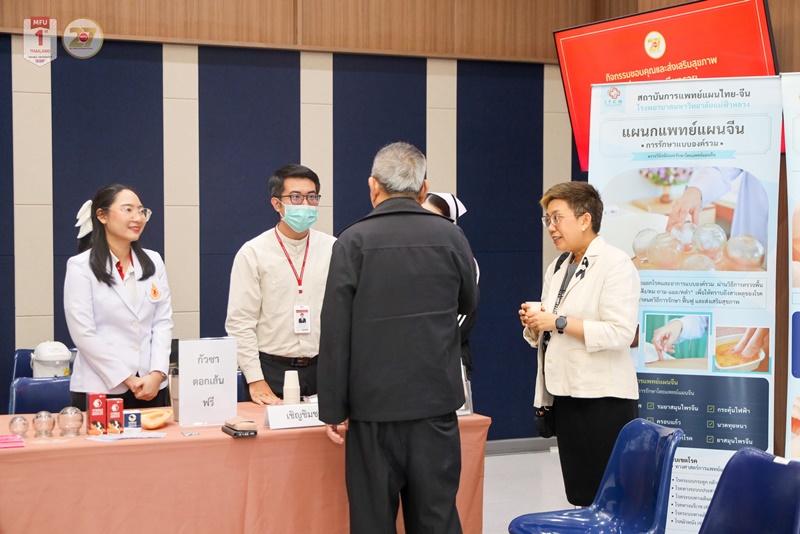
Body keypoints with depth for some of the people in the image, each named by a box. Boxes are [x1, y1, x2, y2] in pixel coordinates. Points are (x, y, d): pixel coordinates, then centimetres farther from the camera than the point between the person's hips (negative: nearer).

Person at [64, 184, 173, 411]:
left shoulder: (153, 261, 10)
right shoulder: (80, 266, -4)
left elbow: (163, 321, 5)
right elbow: (83, 334, -10)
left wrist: (156, 374, -9)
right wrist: (128, 380, -12)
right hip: (100, 389, -4)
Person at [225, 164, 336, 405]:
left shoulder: (333, 250, 4)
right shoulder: (253, 253, -3)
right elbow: (240, 322, -4)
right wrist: (255, 380, -9)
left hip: (322, 368, 2)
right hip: (271, 369, -2)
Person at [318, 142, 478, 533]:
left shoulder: (354, 241, -7)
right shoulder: (450, 236, 1)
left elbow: (335, 331, -9)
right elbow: (468, 303, 17)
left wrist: (333, 409, -3)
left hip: (374, 403, -2)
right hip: (436, 401, 2)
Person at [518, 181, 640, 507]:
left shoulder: (616, 265, -9)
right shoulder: (557, 268, 16)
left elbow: (620, 333, -20)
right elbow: (545, 334, 23)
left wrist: (558, 322, -20)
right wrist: (533, 323, 0)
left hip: (603, 398, -7)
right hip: (565, 394, 7)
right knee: (580, 496, 11)